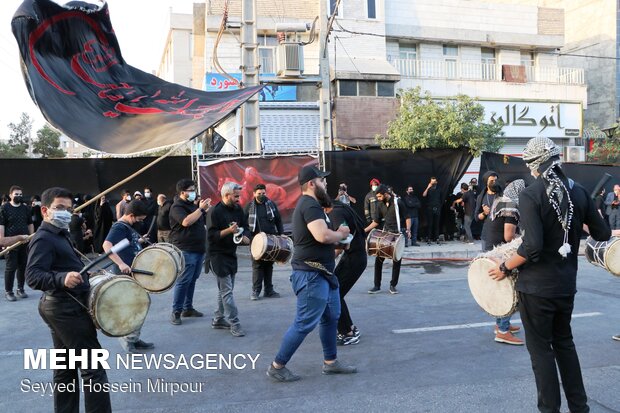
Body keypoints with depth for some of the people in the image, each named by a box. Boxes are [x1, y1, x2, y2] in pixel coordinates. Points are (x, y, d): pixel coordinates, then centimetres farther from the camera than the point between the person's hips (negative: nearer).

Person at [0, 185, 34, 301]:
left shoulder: (26, 209, 10)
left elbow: (30, 224, 15)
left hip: (25, 242, 4)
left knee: (23, 266, 9)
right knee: (11, 267, -2)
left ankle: (20, 289, 20)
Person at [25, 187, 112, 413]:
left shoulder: (59, 235, 14)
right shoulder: (43, 239, -16)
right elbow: (33, 275, -28)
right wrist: (62, 278, -44)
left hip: (62, 308, 10)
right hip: (67, 309, -10)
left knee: (65, 369, 16)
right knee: (93, 368, -7)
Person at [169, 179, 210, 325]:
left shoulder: (192, 205, 17)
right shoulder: (177, 207, -9)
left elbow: (202, 221, 25)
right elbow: (186, 221, -26)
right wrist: (201, 208, -21)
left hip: (198, 249, 9)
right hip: (186, 250, -8)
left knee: (192, 280, 12)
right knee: (183, 281, -7)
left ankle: (188, 308, 21)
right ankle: (176, 312, 0)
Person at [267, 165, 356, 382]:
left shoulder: (310, 204, 15)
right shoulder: (310, 205, -19)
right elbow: (322, 236, -32)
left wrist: (336, 234, 2)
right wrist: (341, 234, -13)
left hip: (322, 272, 11)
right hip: (311, 274, -11)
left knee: (331, 317, 18)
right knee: (304, 324, -3)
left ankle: (330, 362, 30)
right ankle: (277, 366, 9)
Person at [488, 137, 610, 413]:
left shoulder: (530, 195, -18)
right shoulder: (579, 192, -1)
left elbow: (532, 246, -25)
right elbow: (603, 234, 5)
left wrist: (504, 268, -12)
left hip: (536, 286, -6)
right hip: (566, 284, 6)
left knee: (540, 347, 8)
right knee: (564, 342, 21)